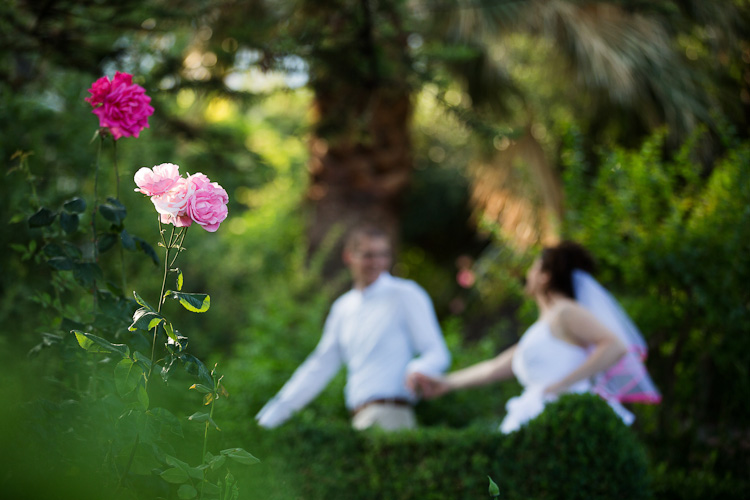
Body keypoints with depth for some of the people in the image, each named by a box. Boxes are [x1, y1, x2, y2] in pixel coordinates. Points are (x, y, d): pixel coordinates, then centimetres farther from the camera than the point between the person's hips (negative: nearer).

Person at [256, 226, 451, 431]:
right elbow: (321, 365, 25)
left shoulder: (405, 295, 2)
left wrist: (417, 371, -25)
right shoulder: (342, 307, 20)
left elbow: (438, 354, -2)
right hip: (359, 417, 6)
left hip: (389, 415, -5)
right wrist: (274, 413, 23)